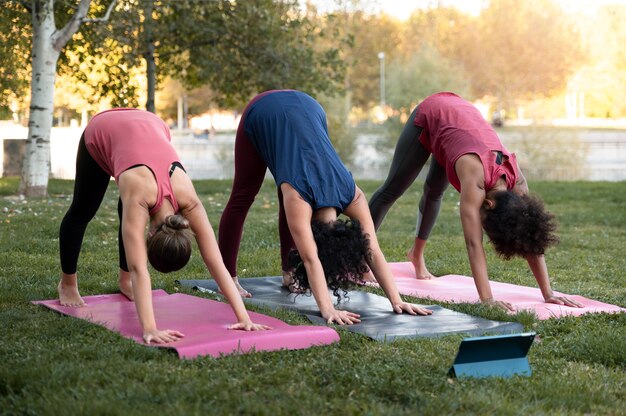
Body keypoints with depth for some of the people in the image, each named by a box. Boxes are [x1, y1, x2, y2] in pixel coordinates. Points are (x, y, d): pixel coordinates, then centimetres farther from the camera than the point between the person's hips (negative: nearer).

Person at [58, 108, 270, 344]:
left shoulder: (188, 201, -33)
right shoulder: (140, 198, -42)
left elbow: (217, 263, -34)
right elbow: (139, 269, -49)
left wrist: (243, 318, -39)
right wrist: (149, 329, -57)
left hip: (149, 127, 2)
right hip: (102, 132, -2)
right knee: (82, 211, 14)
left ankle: (124, 280, 30)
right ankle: (67, 283, 35)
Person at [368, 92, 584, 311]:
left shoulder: (516, 180, -27)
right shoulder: (475, 178, -42)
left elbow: (531, 239, -23)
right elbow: (474, 244, -46)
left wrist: (548, 294, -26)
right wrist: (487, 299, -50)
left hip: (461, 113, 4)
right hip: (428, 116, -4)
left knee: (434, 192, 18)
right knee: (393, 189, 8)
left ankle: (417, 253, 41)